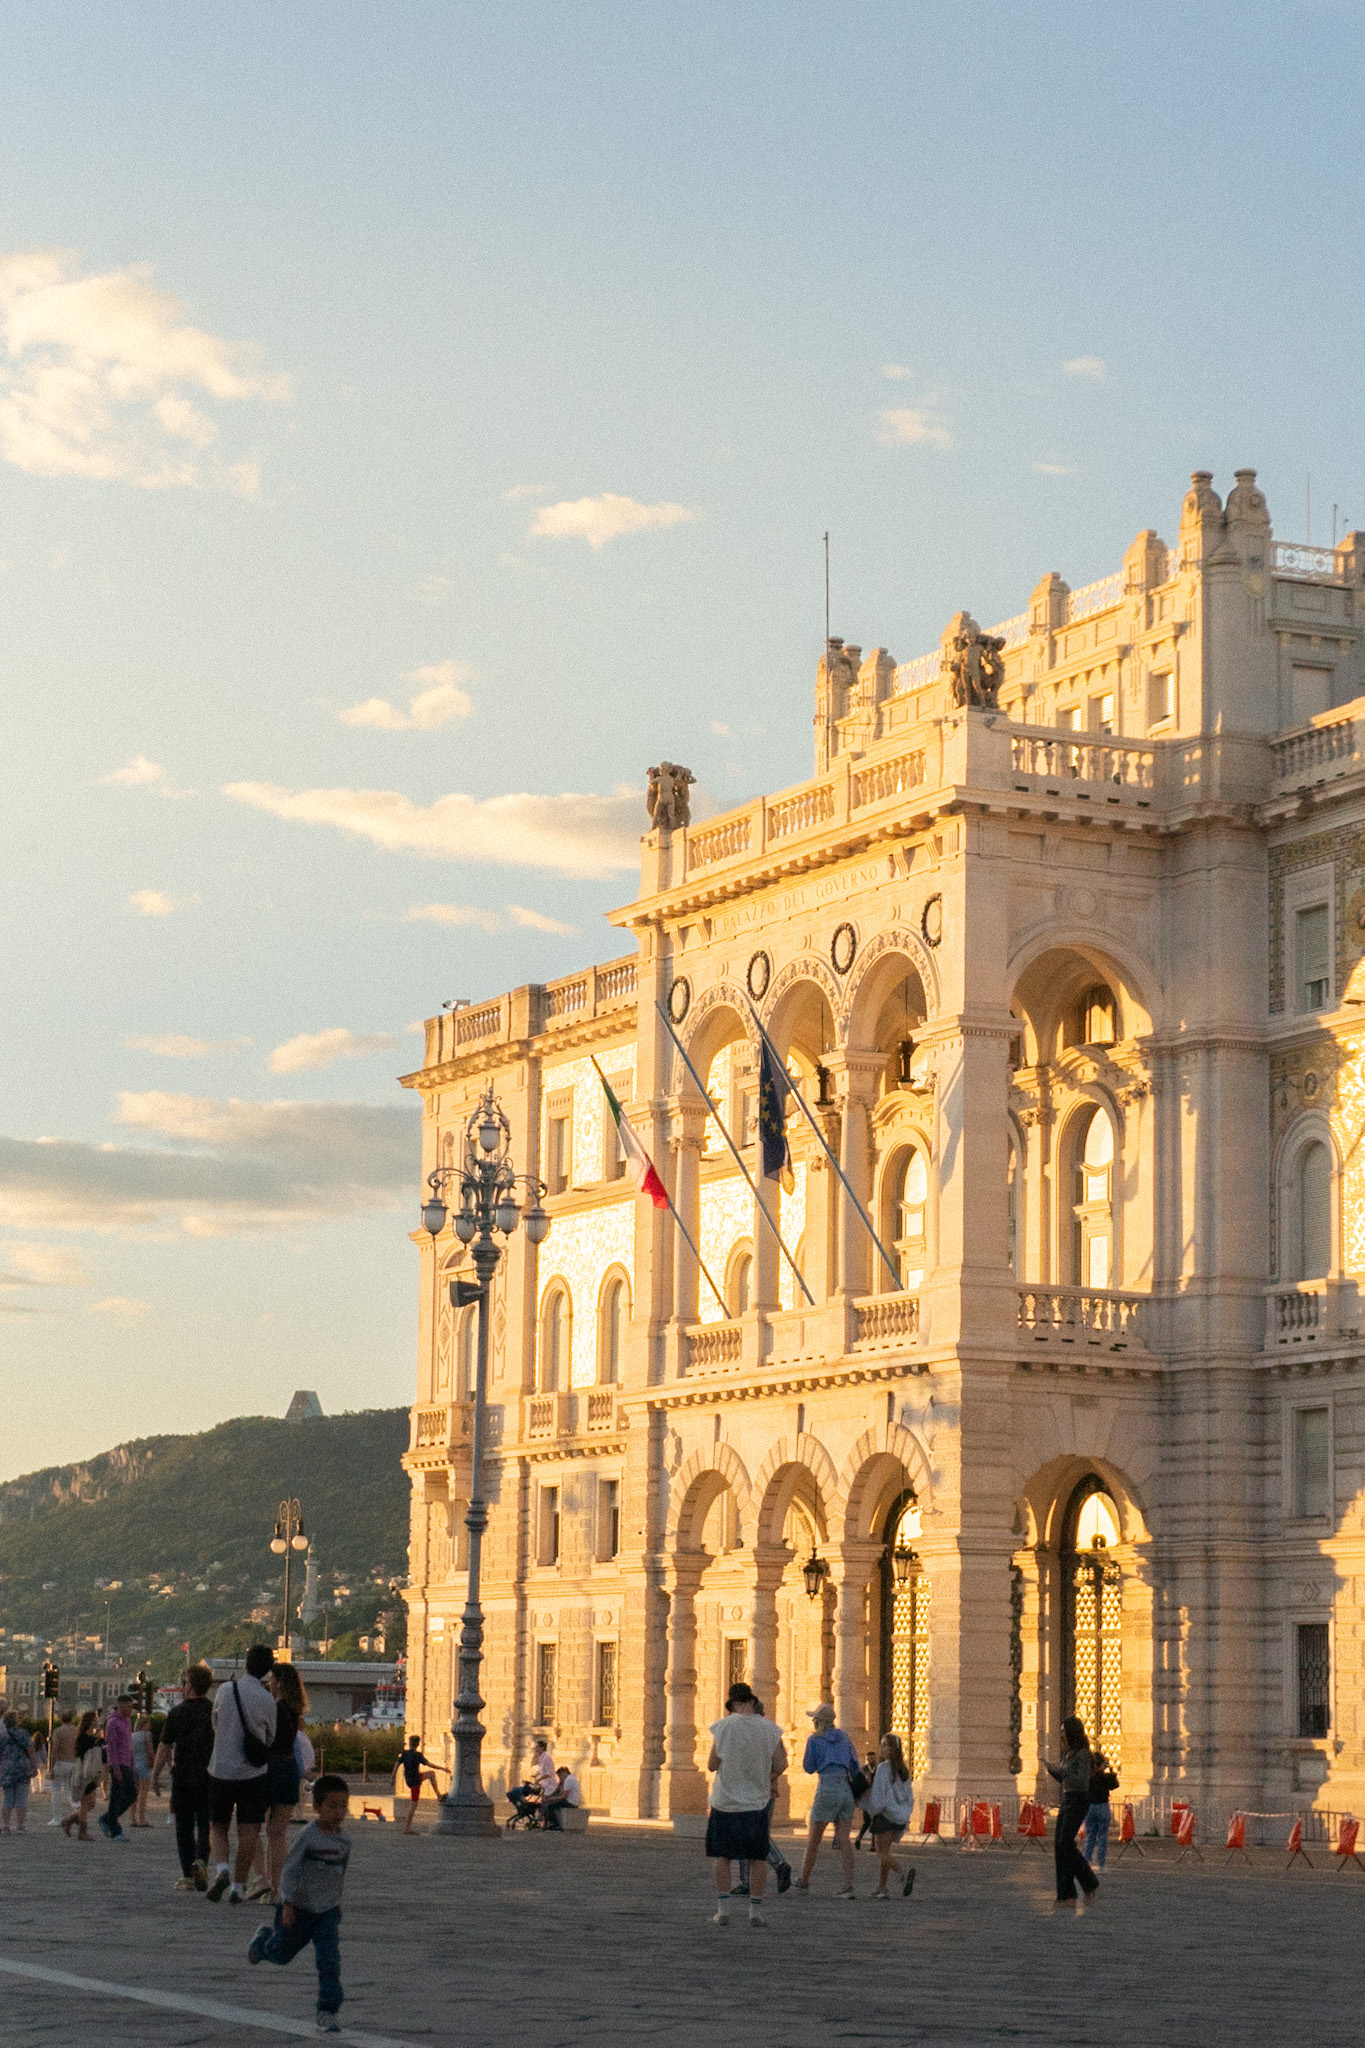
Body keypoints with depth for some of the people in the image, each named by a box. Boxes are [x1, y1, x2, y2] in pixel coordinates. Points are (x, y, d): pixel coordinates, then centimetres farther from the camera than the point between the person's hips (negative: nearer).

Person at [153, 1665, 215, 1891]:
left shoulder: (177, 1713, -2)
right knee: (205, 1825, 7)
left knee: (184, 1827, 8)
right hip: (210, 1777, 1)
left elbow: (164, 1747, 1)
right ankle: (201, 1860, -19)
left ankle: (187, 1876, 6)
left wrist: (155, 1776, 10)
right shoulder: (216, 1713, 0)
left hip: (182, 1777, -1)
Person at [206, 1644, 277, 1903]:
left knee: (217, 1828, 13)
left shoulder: (224, 1690, -3)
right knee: (248, 1832, 6)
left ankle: (221, 1868, -12)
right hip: (253, 1773, -1)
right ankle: (239, 1887, 3)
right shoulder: (266, 1700, -8)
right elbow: (270, 1739, 5)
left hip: (220, 1770, 2)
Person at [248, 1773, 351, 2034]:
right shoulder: (308, 1837, -22)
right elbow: (289, 1870, -18)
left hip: (328, 1911, 3)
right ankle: (264, 1939, 51)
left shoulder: (344, 1839, -4)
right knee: (282, 1953, 18)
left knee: (329, 1961, -11)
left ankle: (328, 2012, -7)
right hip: (299, 1909, -3)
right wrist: (288, 1904, -20)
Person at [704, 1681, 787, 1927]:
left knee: (722, 1855, 10)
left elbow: (712, 1765, -5)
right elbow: (780, 1765, -2)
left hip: (726, 1801, -1)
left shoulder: (724, 1726, -9)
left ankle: (723, 1909, 5)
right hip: (757, 1801, 1)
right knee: (758, 1858, 9)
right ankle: (756, 1911, 6)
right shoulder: (770, 1729, -3)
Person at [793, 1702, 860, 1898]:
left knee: (814, 1838, 9)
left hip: (827, 1788, -4)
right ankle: (848, 1886, -11)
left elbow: (809, 1768, 6)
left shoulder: (815, 1740, 0)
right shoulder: (843, 1737, 14)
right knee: (844, 1839, 0)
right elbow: (854, 1763, 15)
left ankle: (804, 1880, 21)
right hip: (846, 1789, 4)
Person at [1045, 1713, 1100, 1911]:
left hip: (1078, 1802, -9)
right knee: (1059, 1846, 0)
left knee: (1065, 1844, -17)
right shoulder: (1068, 1753, 16)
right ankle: (1067, 1894, -1)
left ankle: (1089, 1883, -4)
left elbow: (1082, 1780, -22)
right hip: (1066, 1801, 9)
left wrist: (1059, 1770, -20)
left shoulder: (1083, 1754, -12)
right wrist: (1052, 1770, 6)